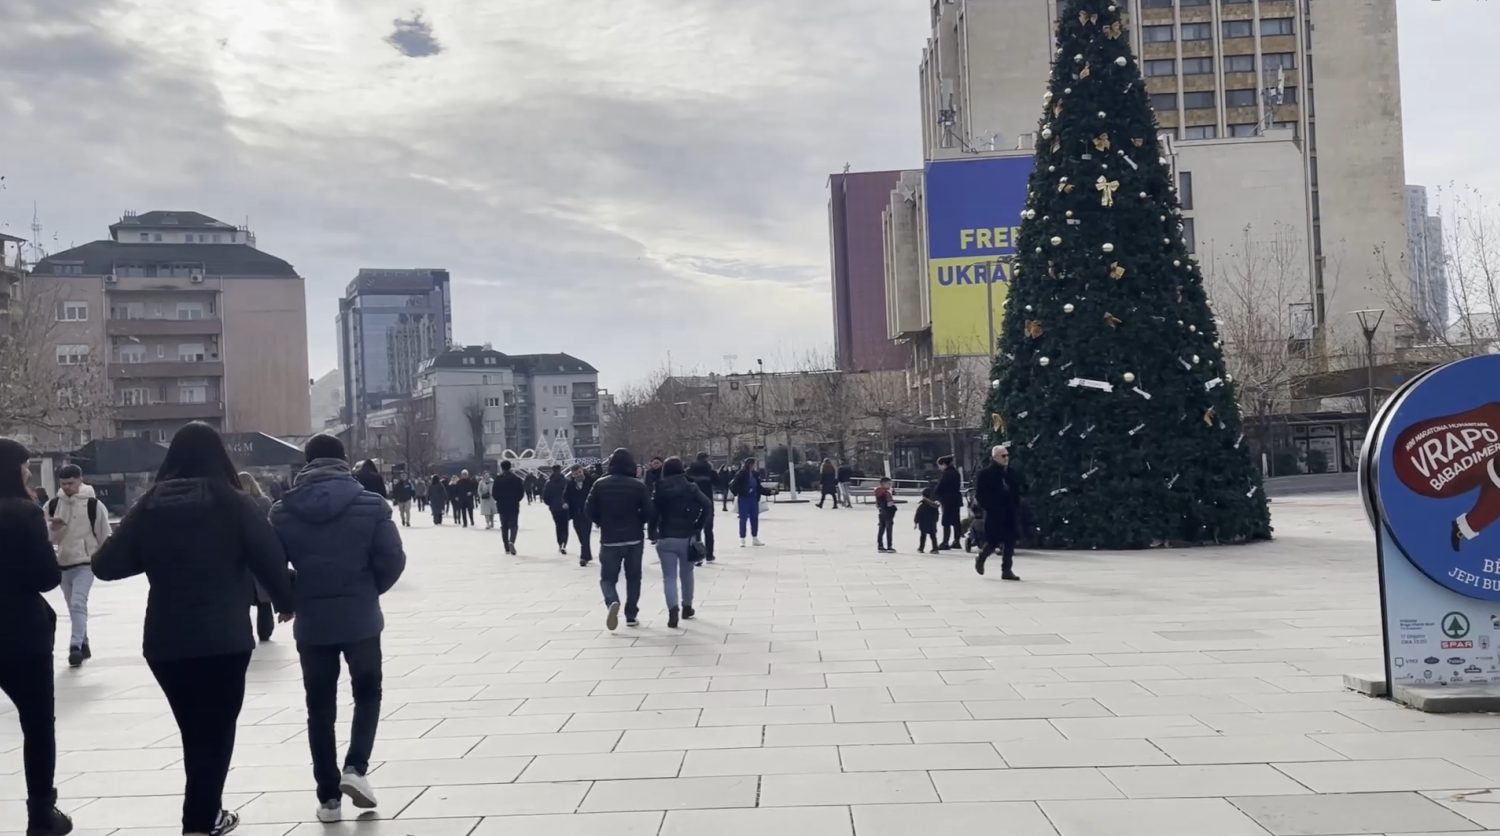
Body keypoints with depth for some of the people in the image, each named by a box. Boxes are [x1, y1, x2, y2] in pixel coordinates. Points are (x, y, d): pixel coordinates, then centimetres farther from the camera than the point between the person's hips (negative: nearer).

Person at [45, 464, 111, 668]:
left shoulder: (93, 504, -10)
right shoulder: (53, 504, 2)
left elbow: (104, 535, -5)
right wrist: (52, 527, -15)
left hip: (86, 563, -6)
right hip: (63, 563, 6)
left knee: (78, 603, -20)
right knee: (73, 607, 15)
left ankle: (75, 646, -20)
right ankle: (83, 644, 28)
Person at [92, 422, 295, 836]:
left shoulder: (150, 506, 1)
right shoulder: (233, 503, -7)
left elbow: (106, 565, 0)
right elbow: (270, 559, -10)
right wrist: (286, 601, 7)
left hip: (164, 641, 3)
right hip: (223, 639, -3)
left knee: (194, 731, 19)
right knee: (215, 731, 10)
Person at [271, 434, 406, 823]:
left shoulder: (284, 511, -2)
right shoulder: (370, 505, -7)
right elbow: (392, 560, -10)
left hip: (311, 623, 1)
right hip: (361, 619, -1)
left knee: (320, 708, 11)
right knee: (367, 693, 19)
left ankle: (329, 797, 14)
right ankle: (355, 768, 1)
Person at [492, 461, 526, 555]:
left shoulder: (498, 479, -5)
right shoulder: (516, 478, -4)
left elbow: (494, 493, -4)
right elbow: (521, 492, -4)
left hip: (502, 506, 1)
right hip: (514, 505, -1)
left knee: (504, 526, 11)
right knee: (514, 525, 4)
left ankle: (507, 548, 11)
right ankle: (511, 541, -24)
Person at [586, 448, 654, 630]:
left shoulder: (600, 485, -4)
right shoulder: (638, 485, -7)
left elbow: (590, 510, -2)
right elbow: (649, 513, -8)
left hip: (609, 539, 0)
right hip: (634, 538, 0)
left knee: (608, 577, 10)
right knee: (633, 578, 14)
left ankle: (612, 602, -19)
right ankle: (631, 616, 13)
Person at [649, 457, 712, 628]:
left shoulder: (660, 490, -1)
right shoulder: (691, 488, 0)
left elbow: (653, 512, -7)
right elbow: (707, 505, -11)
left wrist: (652, 534, 4)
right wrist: (698, 526, -2)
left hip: (666, 538, -1)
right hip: (687, 537, 1)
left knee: (669, 577, -1)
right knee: (686, 574, 19)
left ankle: (673, 610, -18)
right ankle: (687, 607, 30)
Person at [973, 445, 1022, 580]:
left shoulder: (1012, 473, 10)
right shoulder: (985, 474, -6)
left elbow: (1017, 493, 16)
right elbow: (979, 495, -7)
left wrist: (1016, 508, 4)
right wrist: (989, 508, -14)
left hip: (1010, 514, 5)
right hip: (994, 514, -5)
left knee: (1009, 542, 1)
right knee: (993, 541, -4)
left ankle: (1006, 570, 6)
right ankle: (980, 559, 24)